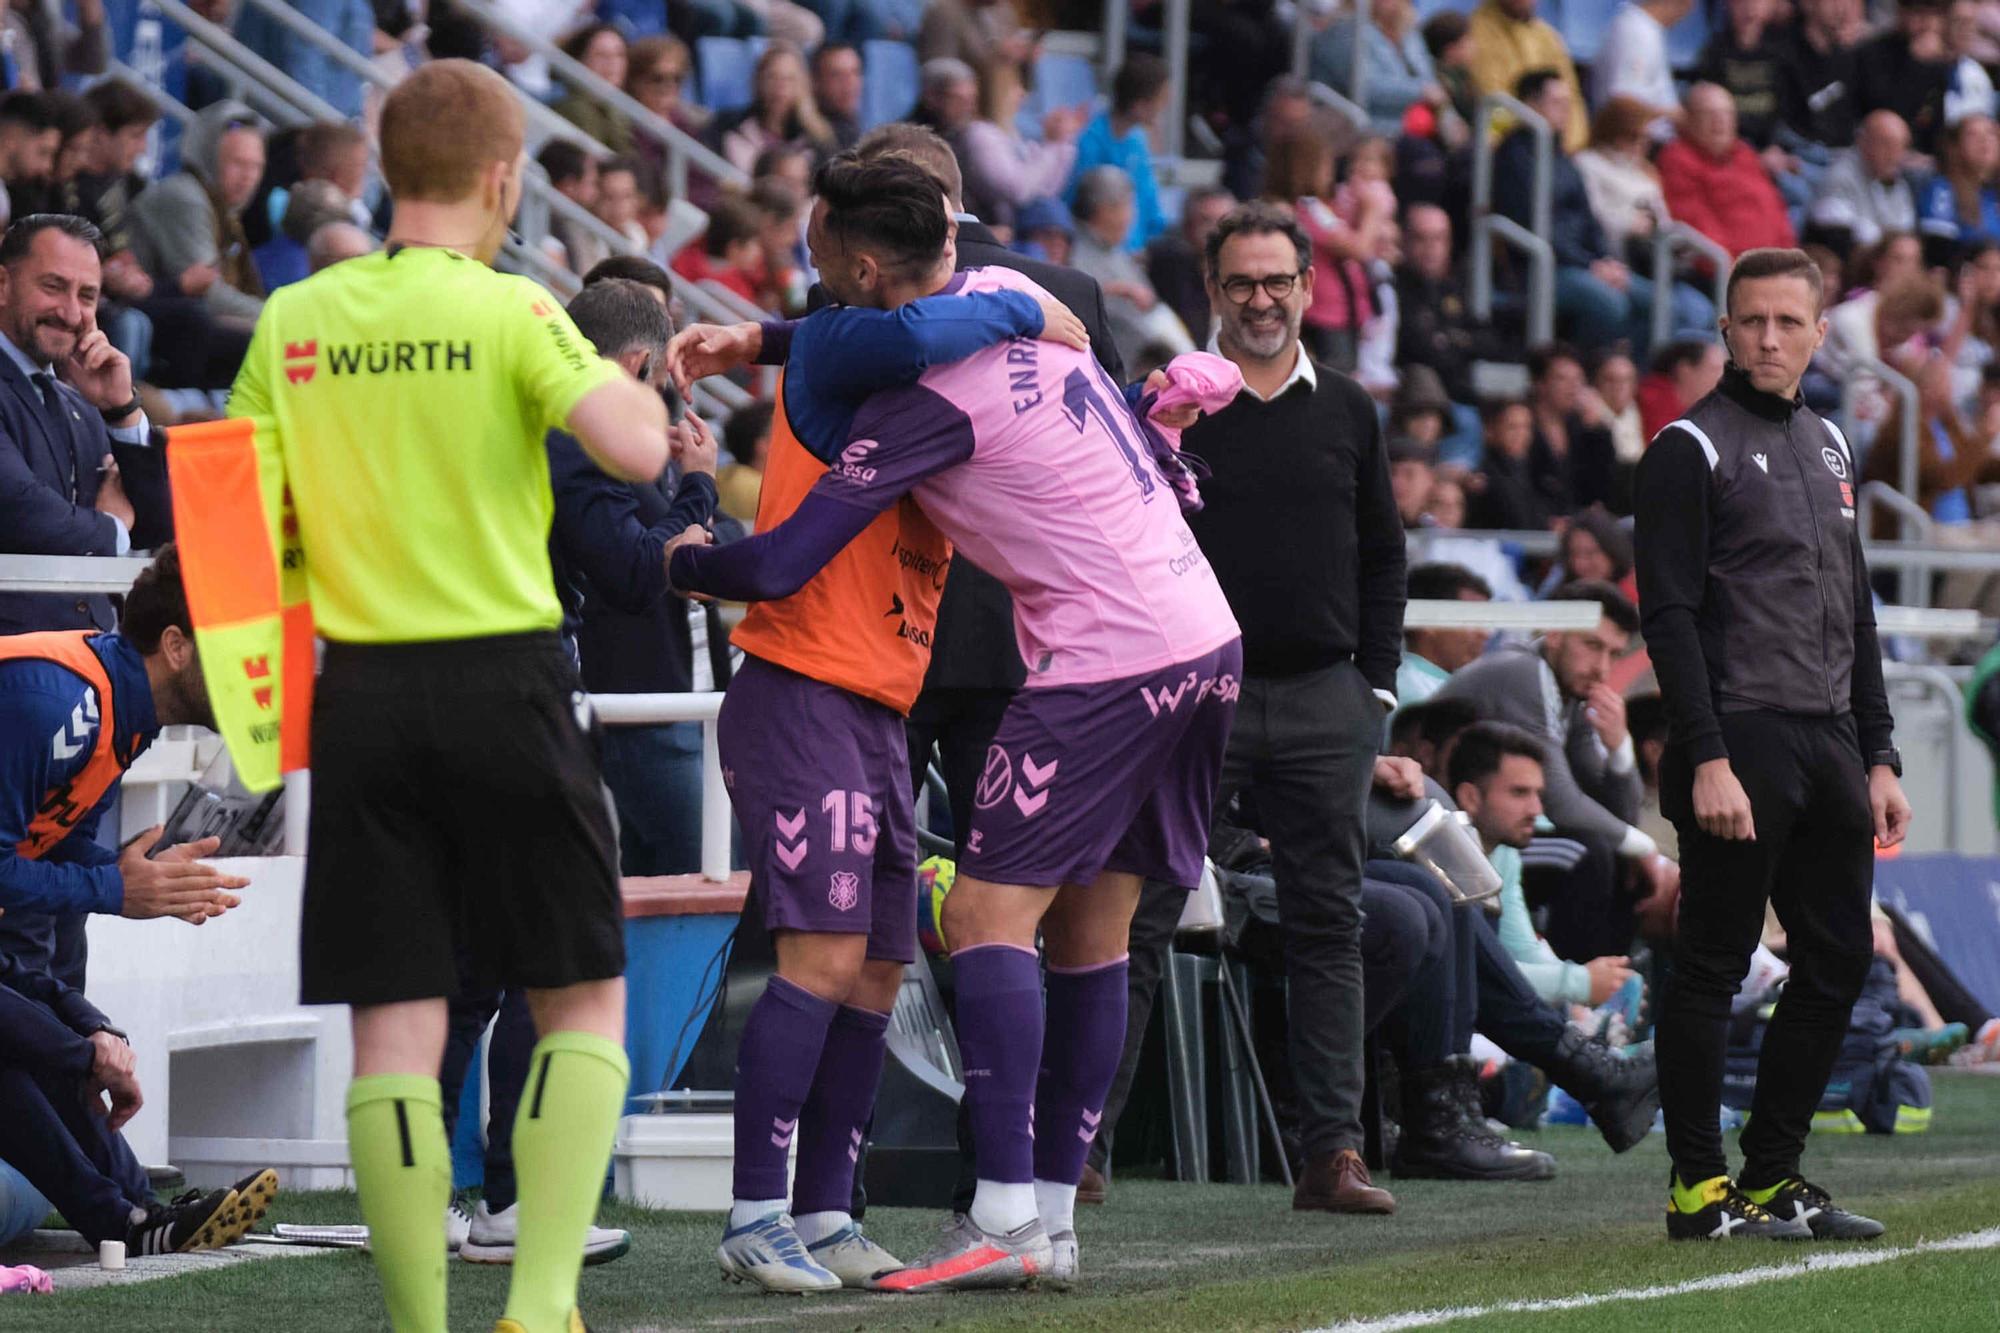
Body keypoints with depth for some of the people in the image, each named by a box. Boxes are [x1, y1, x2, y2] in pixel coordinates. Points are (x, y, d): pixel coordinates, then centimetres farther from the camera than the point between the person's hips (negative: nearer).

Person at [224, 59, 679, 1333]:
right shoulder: (509, 310, -7)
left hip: (363, 691, 3)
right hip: (507, 679, -3)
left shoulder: (293, 320, 5)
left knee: (395, 1025, 5)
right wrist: (637, 390, 2)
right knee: (583, 1002, 8)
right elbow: (634, 452, -19)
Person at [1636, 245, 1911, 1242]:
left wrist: (1879, 758, 16)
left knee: (1838, 965, 8)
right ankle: (1698, 1188, 0)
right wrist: (1707, 762, -19)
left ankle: (1772, 1177, 16)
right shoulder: (1692, 449, -5)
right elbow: (1669, 617, -11)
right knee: (1711, 969, -4)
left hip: (1830, 746, 8)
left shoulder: (1829, 446, 19)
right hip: (1741, 748, -8)